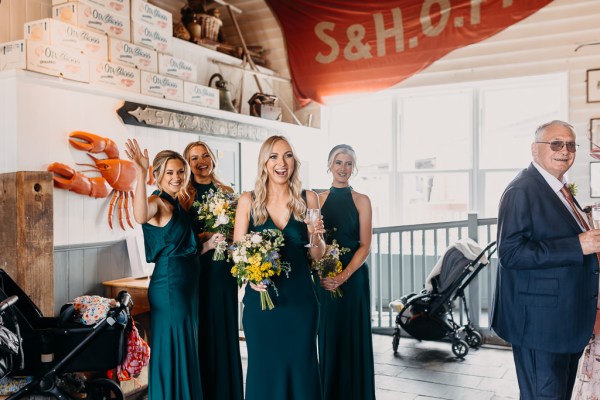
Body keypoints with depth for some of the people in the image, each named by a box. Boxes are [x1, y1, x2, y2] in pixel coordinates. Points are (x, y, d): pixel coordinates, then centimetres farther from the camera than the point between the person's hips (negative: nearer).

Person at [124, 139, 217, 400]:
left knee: (187, 350, 17)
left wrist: (208, 245, 11)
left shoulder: (177, 205, 14)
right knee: (172, 351, 1)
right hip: (169, 287, -9)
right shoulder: (157, 202, -12)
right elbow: (140, 217, -38)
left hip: (188, 285, 9)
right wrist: (140, 175, -45)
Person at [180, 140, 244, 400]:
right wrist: (206, 238, -18)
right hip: (197, 269, -3)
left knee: (226, 328, 9)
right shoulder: (184, 195, -1)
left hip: (223, 268, 4)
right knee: (203, 331, 1)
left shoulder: (227, 192, 10)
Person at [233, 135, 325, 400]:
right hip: (260, 297, 0)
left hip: (300, 298, 1)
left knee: (301, 366, 9)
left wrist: (316, 237, -15)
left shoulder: (308, 199, 1)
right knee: (264, 368, 9)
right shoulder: (248, 201, -1)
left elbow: (317, 255, 6)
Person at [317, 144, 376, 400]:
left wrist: (344, 276, -17)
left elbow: (365, 246, -5)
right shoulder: (318, 200, 6)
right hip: (323, 278, 2)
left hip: (353, 277, -2)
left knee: (353, 337, 4)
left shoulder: (361, 201, 0)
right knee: (327, 337, 9)